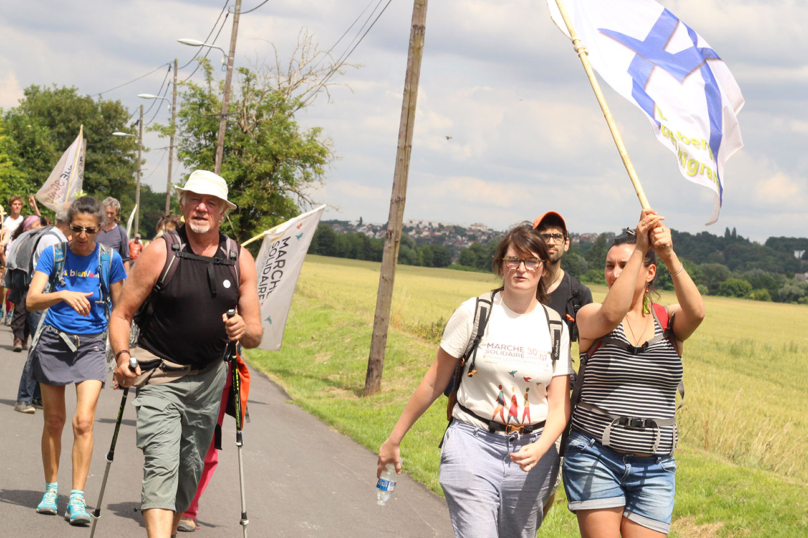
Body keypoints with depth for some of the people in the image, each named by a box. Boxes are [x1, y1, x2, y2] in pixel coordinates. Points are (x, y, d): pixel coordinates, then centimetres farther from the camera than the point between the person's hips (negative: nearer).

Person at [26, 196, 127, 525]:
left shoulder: (110, 260, -1)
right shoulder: (53, 255, -3)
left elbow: (119, 309, 9)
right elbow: (32, 300, -13)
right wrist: (63, 295, -31)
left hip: (91, 346, -1)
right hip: (54, 341, 1)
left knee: (84, 421, -14)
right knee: (54, 421, 9)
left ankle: (77, 498, -11)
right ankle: (51, 489, 25)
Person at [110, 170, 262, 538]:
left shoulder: (240, 260, 5)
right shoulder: (160, 252, -6)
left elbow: (256, 334, 7)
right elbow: (121, 314, -4)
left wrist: (244, 331, -16)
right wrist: (122, 356, -22)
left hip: (210, 379, 4)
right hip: (160, 379, -4)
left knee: (191, 469, 12)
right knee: (161, 465, -18)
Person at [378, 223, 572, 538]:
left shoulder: (556, 327, 5)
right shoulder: (474, 313, -2)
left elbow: (559, 405, 2)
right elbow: (435, 383, 3)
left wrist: (540, 448, -18)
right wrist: (394, 439, 6)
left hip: (532, 452, 3)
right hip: (473, 445, -3)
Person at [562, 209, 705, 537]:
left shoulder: (669, 322, 7)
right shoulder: (589, 315, 2)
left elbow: (696, 313, -16)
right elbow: (612, 315, -22)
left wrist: (670, 256, -28)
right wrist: (640, 248, -23)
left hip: (654, 467, 2)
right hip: (595, 457, -2)